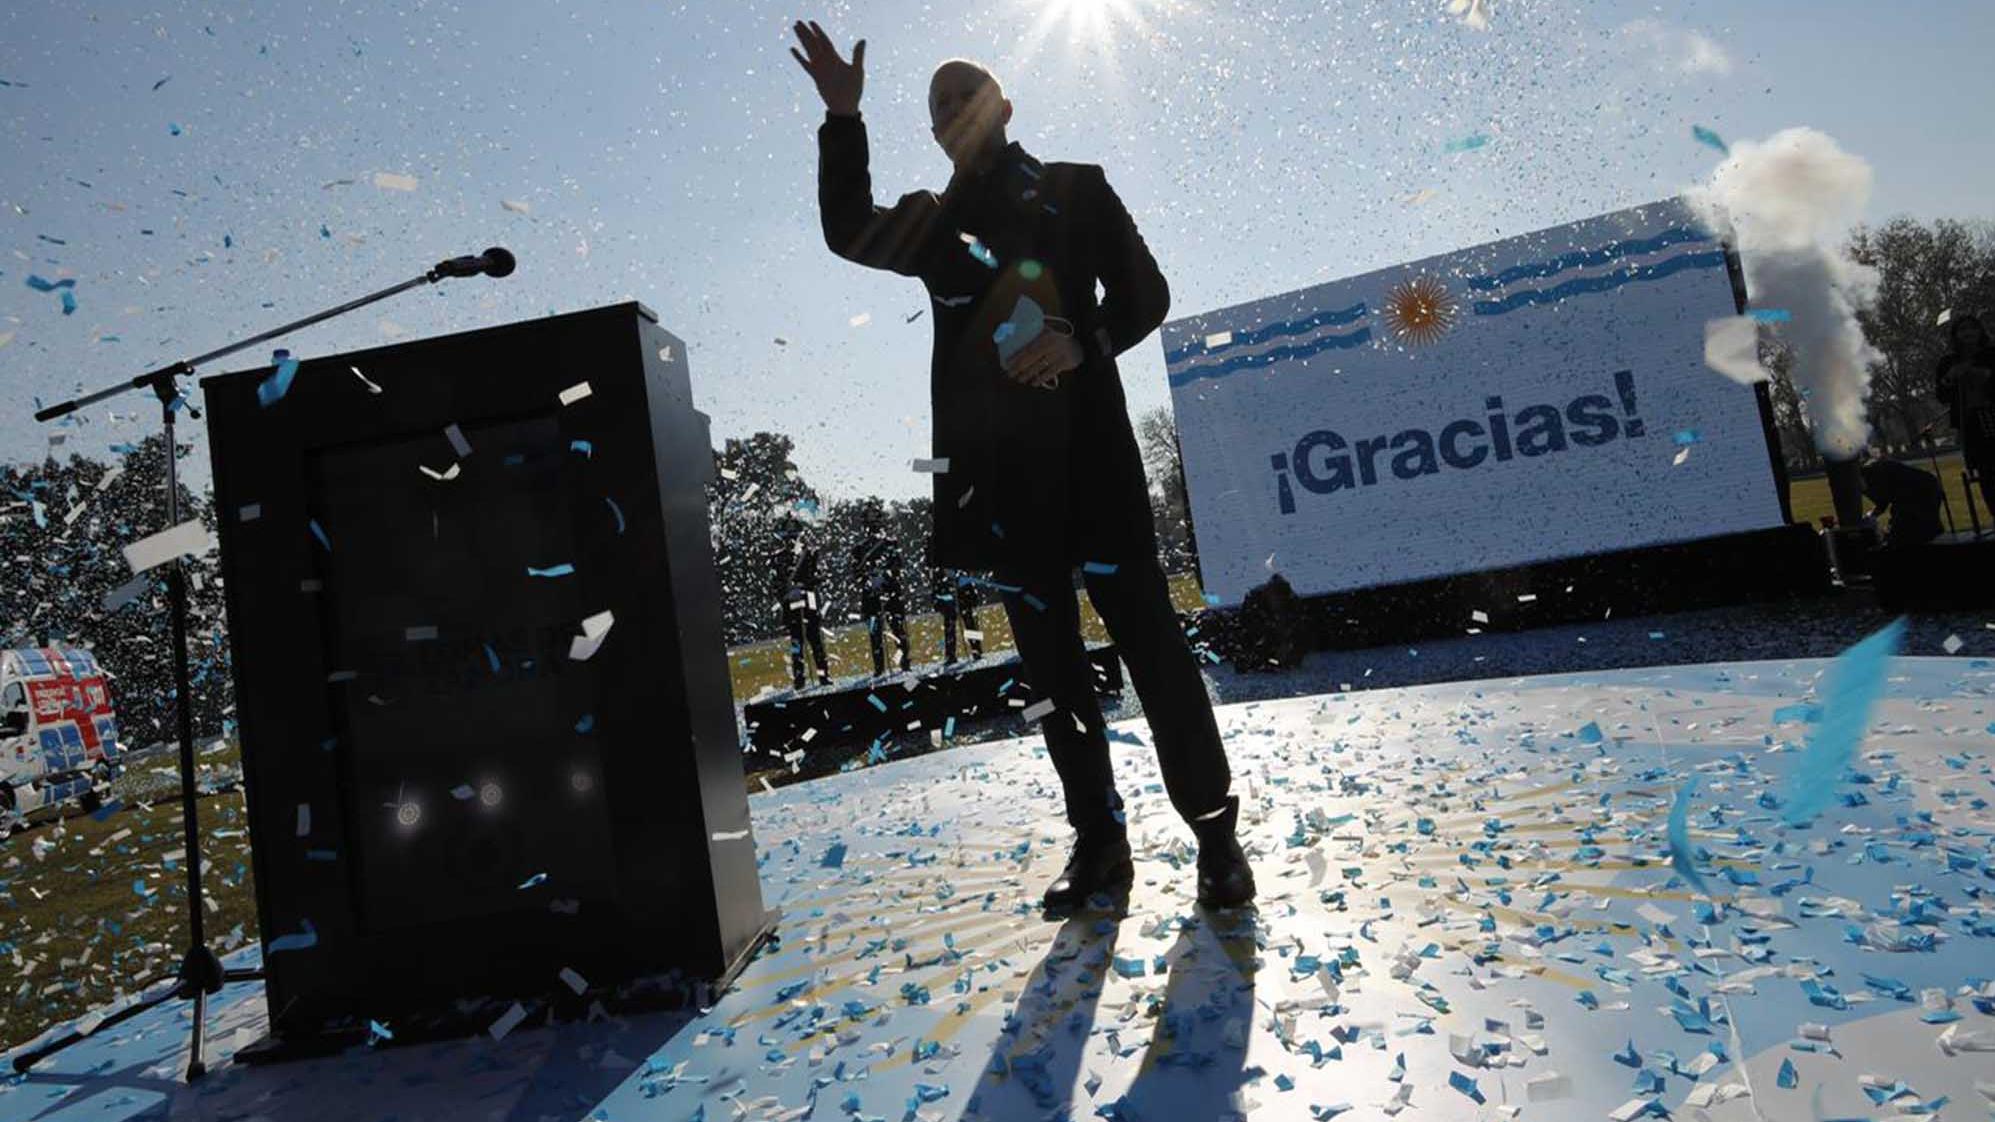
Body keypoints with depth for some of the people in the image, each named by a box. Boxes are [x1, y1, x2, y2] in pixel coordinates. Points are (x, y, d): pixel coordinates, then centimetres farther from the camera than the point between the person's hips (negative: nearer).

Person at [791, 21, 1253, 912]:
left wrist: (1083, 341, -14)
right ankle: (1098, 841, 15)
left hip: (1088, 445, -3)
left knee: (1147, 635, -6)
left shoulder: (1077, 189, 10)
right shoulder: (930, 222, 18)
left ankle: (1215, 832, 5)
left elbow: (1144, 294, 5)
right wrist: (843, 118, -5)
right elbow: (849, 231, 5)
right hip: (998, 469, 3)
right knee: (1049, 657, 6)